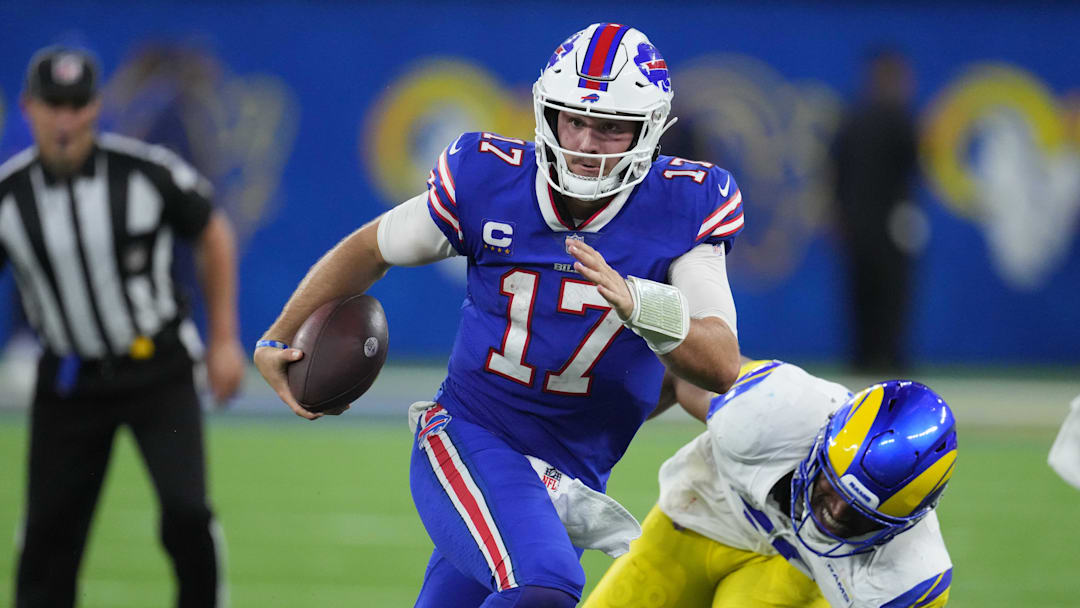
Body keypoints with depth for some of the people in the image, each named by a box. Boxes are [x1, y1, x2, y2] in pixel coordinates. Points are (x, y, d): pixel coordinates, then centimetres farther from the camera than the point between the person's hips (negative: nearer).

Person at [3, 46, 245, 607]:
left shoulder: (145, 171, -12)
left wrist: (224, 341, 3)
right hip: (69, 383, 1)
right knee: (48, 536, 3)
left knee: (186, 513, -15)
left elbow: (212, 234, 4)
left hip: (159, 371, -1)